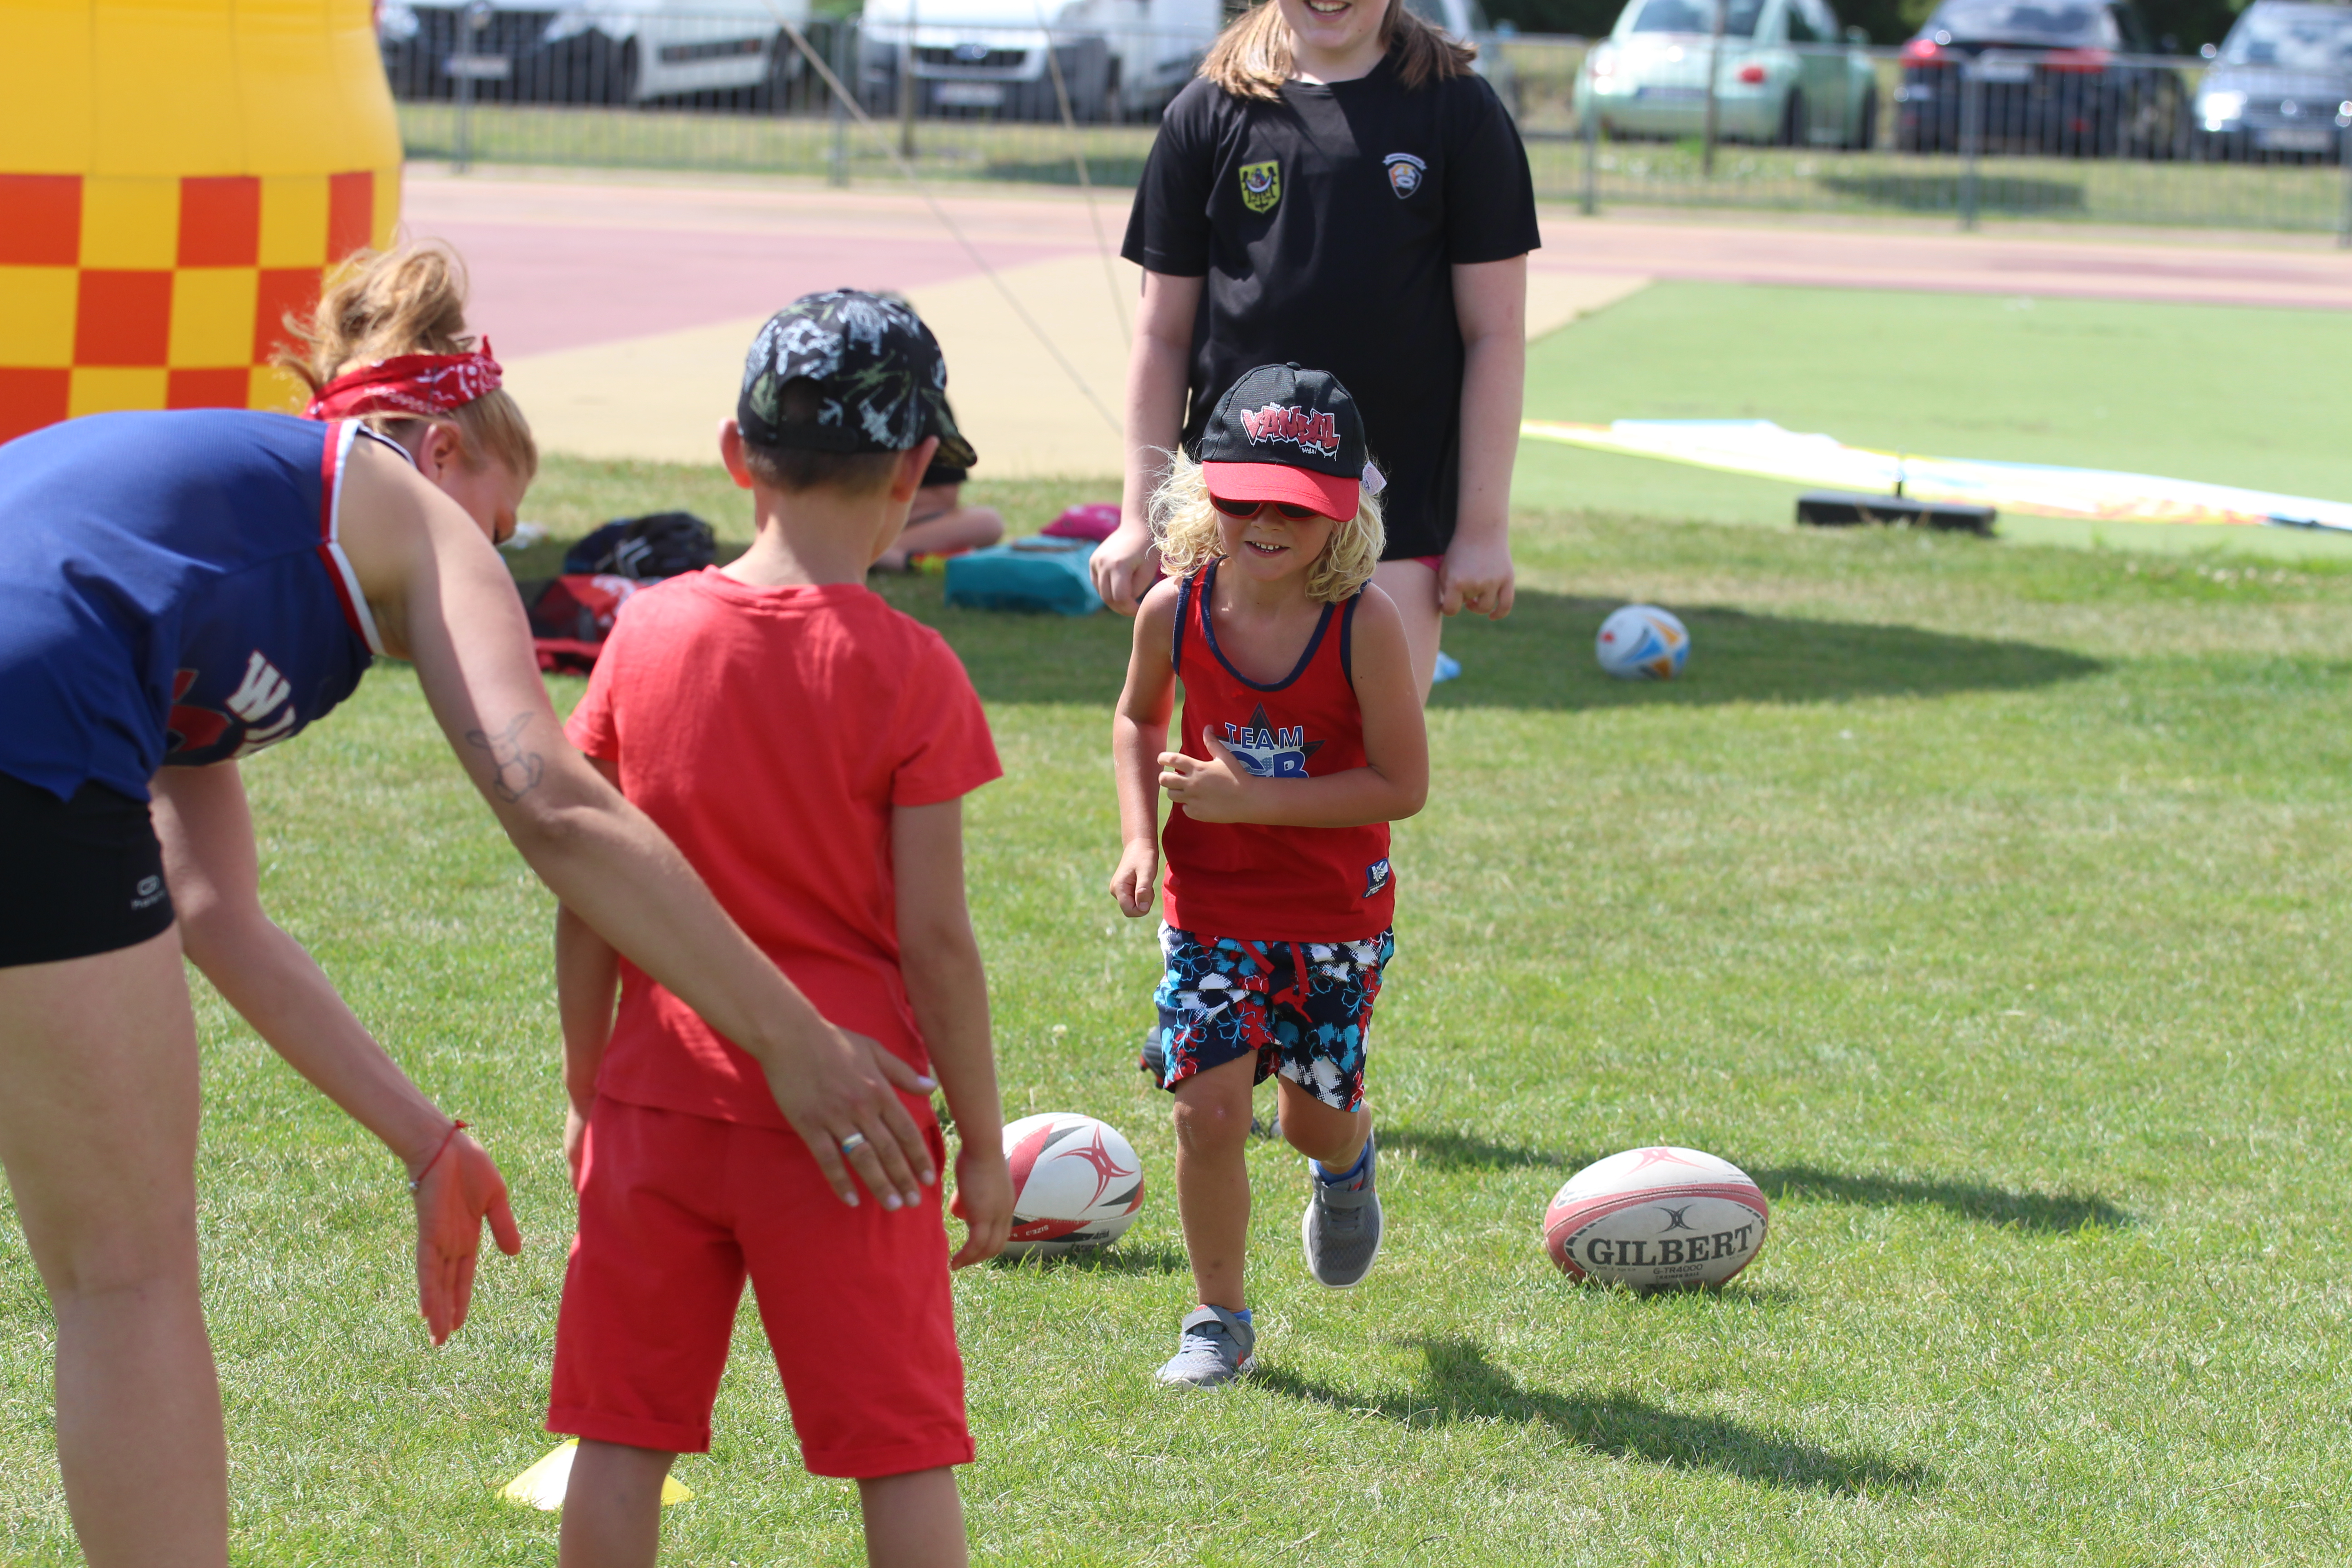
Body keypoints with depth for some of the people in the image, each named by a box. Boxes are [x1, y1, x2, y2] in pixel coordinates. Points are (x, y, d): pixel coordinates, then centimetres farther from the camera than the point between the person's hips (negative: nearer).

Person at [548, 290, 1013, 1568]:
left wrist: (589, 1091, 15)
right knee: (903, 1449, 5)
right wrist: (981, 1139, 0)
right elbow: (934, 937, -10)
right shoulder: (908, 672, -10)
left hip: (661, 1104, 3)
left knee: (624, 1436, 10)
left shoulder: (646, 631, 0)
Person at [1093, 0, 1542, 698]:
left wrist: (1484, 526, -4)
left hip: (1400, 504, -2)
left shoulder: (1458, 110, 1)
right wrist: (1140, 517, 6)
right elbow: (1163, 333, 9)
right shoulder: (1210, 114, 6)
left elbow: (1496, 333, 0)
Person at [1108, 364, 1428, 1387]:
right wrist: (1140, 836, -4)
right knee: (1207, 1110, -10)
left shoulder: (1365, 624, -20)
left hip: (1337, 910, -1)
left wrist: (1252, 799, -23)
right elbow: (1138, 721, 11)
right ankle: (1220, 1320, 10)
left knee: (1314, 1119, 9)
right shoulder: (1175, 610, -10)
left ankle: (1345, 1165, 49)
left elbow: (1402, 786, -17)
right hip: (1210, 907, 1)